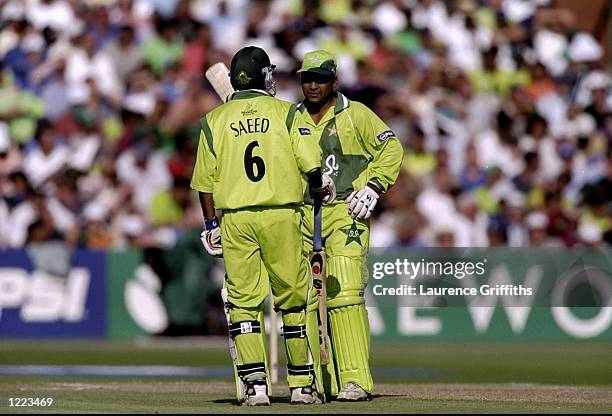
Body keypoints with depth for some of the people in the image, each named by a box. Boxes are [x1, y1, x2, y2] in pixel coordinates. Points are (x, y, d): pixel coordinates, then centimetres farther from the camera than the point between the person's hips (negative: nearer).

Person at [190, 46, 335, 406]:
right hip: (281, 215, -1)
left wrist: (211, 224, 14)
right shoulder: (285, 113, 2)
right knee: (294, 298, 7)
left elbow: (206, 181, 6)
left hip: (234, 218, 1)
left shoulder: (215, 120, 7)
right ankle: (303, 383, 10)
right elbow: (311, 163, -4)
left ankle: (254, 381, -5)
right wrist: (319, 188, 16)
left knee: (244, 302, 4)